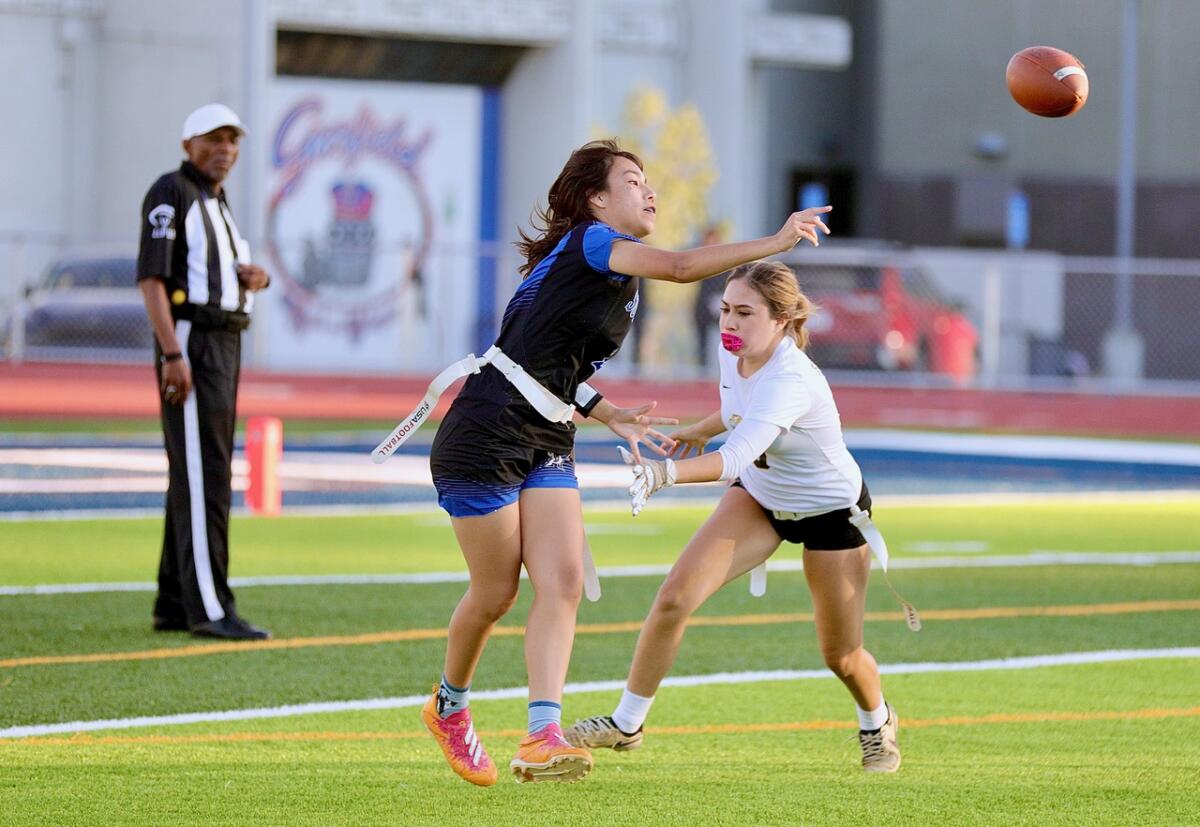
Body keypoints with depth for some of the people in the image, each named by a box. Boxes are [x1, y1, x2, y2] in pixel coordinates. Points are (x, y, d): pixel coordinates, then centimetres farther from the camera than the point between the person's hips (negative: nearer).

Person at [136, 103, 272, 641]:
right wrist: (172, 355, -25)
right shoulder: (171, 192, -8)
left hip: (226, 348, 10)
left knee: (196, 476, 10)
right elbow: (150, 278, -16)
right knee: (203, 476, -14)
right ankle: (210, 609, -17)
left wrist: (257, 276, 3)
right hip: (188, 342, -10)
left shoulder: (217, 204, 20)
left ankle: (175, 606, 14)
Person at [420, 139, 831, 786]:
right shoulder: (586, 243, -13)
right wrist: (775, 242, -30)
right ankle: (448, 709, 28)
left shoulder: (619, 279, 16)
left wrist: (613, 417, 11)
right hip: (484, 438, -9)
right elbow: (680, 267, -30)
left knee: (562, 583, -9)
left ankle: (543, 737, -17)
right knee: (495, 594, 3)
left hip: (548, 446, 9)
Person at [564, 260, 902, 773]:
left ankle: (878, 722, 42)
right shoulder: (733, 351, -16)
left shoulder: (790, 381, -39)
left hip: (832, 510, -6)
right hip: (759, 496, 6)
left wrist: (664, 472, -69)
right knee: (675, 597, -15)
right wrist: (703, 429, 9)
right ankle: (626, 724, -3)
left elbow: (735, 458, -56)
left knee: (841, 657, 7)